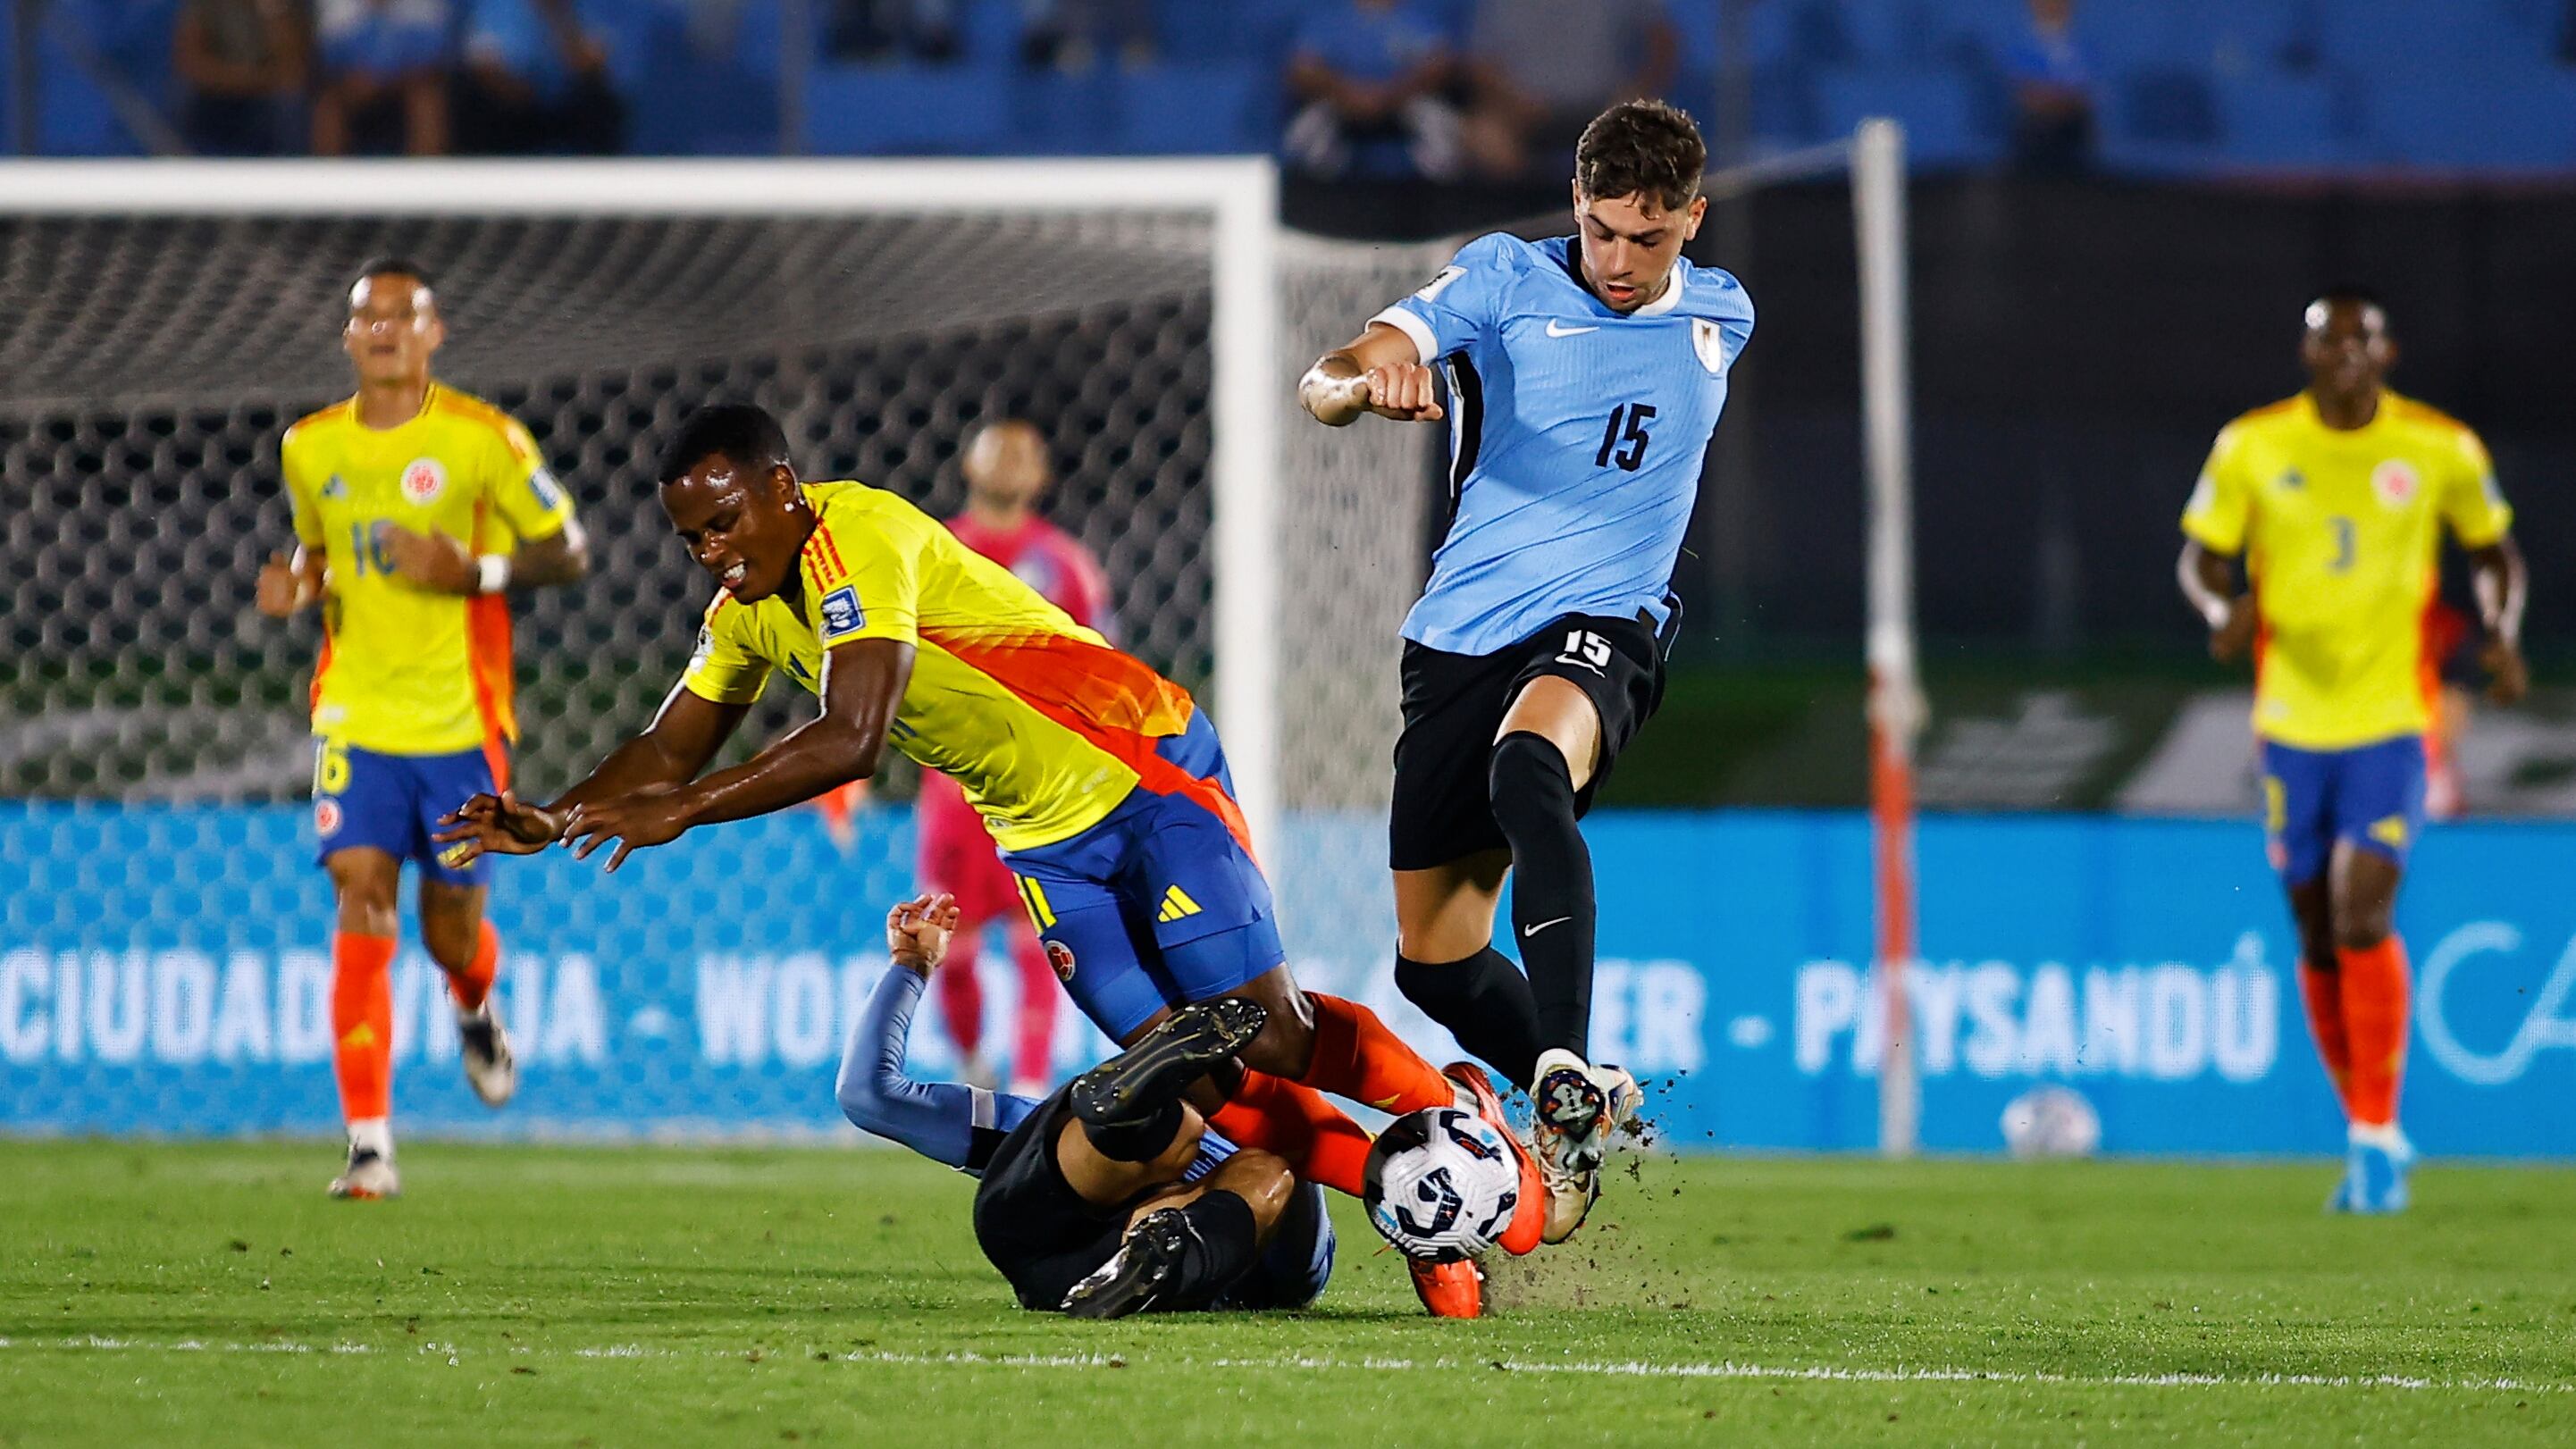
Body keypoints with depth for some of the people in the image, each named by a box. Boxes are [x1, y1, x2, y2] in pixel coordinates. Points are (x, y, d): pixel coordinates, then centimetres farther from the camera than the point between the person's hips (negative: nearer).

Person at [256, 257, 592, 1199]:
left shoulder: (482, 440, -6)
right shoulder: (310, 448, 5)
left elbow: (567, 552, -1)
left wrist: (474, 572, -18)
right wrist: (296, 587, -1)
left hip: (461, 721, -2)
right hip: (357, 720, 2)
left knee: (452, 929, 7)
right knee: (362, 903, -14)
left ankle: (476, 1014, 48)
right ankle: (369, 1145, -15)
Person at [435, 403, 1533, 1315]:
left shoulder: (857, 537, -25)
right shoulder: (748, 608, 2)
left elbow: (853, 741, -35)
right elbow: (670, 749, 12)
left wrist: (683, 811, -35)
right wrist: (554, 823, -6)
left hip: (1146, 772, -8)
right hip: (1043, 834, 8)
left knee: (1268, 1034, -13)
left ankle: (1456, 1108, 10)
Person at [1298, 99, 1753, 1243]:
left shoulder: (1721, 320, 8)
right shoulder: (1507, 280, -2)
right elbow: (1324, 382, -13)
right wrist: (1369, 382, -36)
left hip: (1604, 624, -2)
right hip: (1461, 632, 2)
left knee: (1529, 765, -37)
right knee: (1433, 956, 5)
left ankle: (1568, 1082, -45)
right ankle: (1590, 1110, 29)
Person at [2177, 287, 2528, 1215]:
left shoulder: (2442, 450, -1)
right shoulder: (2251, 447, 0)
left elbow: (2494, 551, 12)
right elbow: (2201, 557, 6)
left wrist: (2503, 633, -6)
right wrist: (2222, 609, -16)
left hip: (2391, 723, -2)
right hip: (2293, 722, 2)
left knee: (2362, 915, -18)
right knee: (2318, 937, 8)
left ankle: (2379, 1133, -8)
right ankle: (2368, 1137, 23)